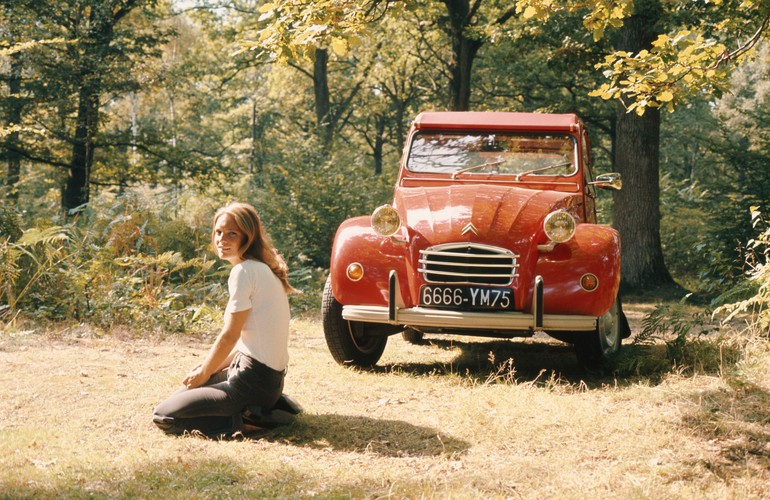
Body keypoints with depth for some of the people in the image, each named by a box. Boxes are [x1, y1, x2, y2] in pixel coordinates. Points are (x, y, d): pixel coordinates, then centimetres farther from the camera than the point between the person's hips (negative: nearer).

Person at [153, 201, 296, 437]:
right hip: (270, 378, 10)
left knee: (164, 416, -8)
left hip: (254, 380, -10)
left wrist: (203, 374, 1)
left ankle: (245, 422, -8)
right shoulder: (263, 269, 15)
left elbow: (230, 336, -13)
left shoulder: (244, 271, -14)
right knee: (178, 395, 25)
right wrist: (207, 368, 12)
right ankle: (258, 410, 13)